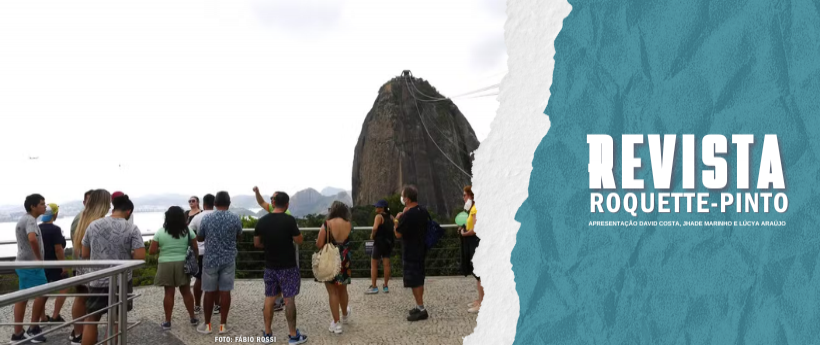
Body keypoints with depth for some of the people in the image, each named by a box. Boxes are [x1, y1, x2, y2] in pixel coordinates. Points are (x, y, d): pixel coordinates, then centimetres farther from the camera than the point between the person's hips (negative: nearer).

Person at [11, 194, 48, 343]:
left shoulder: (23, 219, 17)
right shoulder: (30, 220, -17)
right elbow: (32, 239, -37)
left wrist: (36, 258, 25)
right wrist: (39, 258, -25)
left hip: (23, 263, 10)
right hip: (31, 265, -10)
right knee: (41, 294, -5)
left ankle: (17, 333, 14)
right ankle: (33, 329, 2)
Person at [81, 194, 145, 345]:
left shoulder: (93, 225, 0)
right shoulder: (132, 229, -10)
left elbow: (85, 254, 7)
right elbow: (140, 257, -16)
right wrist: (127, 255, 4)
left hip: (97, 281, 2)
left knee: (91, 320, 16)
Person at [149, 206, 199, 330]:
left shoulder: (160, 232, -3)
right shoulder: (188, 231, -1)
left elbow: (151, 251, -4)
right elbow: (195, 248, -1)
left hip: (166, 265, -1)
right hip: (183, 265, 1)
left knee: (169, 293, 5)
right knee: (186, 292, 11)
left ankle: (167, 322, 9)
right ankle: (193, 319, 18)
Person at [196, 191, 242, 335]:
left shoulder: (206, 218, -5)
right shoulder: (235, 218, -4)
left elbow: (199, 238, 9)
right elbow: (239, 237, 12)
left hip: (210, 260, 0)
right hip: (228, 260, 0)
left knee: (209, 292, 8)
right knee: (225, 291, 5)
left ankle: (207, 325, 16)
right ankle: (223, 325, 10)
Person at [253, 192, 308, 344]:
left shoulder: (262, 221, -1)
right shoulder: (289, 220, -15)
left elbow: (256, 243, 8)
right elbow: (299, 241, -8)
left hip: (270, 266, 4)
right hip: (288, 267, -4)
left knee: (269, 299, 13)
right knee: (289, 299, 1)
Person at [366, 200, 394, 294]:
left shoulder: (379, 216, -14)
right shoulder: (391, 217, 7)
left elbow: (375, 228, -29)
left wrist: (372, 235, -13)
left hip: (379, 242, -6)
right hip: (389, 242, 7)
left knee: (374, 264, 3)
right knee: (386, 264, 9)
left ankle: (373, 287, 3)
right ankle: (386, 286, 12)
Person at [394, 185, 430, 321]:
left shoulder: (407, 215, -21)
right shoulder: (424, 212, 5)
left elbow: (398, 234, -17)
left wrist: (397, 220, -2)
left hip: (410, 252, -9)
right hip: (421, 249, 9)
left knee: (414, 281, -3)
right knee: (419, 279, 16)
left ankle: (421, 310, -2)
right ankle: (419, 306, 24)